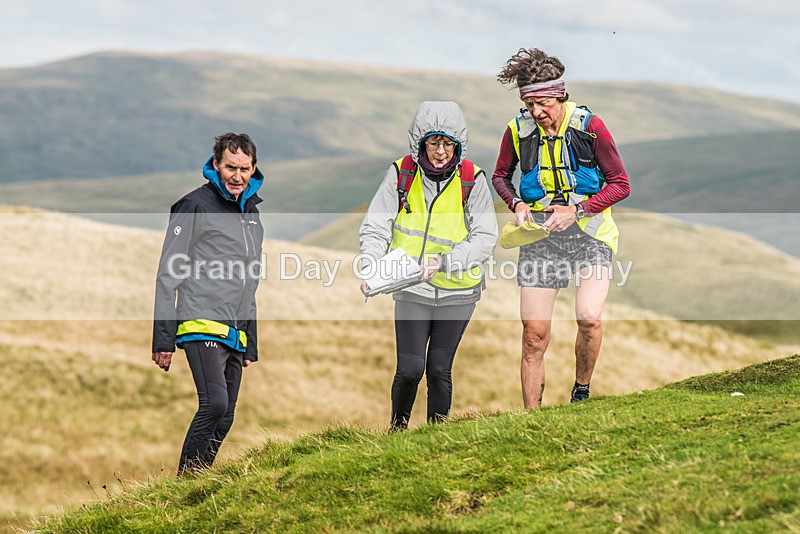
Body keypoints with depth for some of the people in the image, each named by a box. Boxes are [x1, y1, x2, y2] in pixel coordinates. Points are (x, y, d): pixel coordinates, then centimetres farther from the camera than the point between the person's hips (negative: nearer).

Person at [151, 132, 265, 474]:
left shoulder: (252, 214, 19)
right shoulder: (195, 206, -3)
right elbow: (168, 276, -5)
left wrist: (251, 344, 24)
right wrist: (163, 339, -10)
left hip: (235, 332, 7)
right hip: (202, 324, -7)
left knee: (224, 420, 5)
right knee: (214, 404, -22)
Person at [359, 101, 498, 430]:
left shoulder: (472, 179, -8)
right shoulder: (401, 174, -6)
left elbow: (485, 237, -7)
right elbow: (375, 228, -3)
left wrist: (443, 262, -21)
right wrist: (371, 270, -20)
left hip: (456, 290, 0)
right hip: (411, 289, 0)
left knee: (439, 369, 3)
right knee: (409, 369, -7)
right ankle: (397, 428, 18)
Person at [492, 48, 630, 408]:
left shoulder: (589, 127, -10)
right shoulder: (518, 131, -2)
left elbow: (620, 184, -4)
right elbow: (500, 176, 16)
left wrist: (577, 210, -15)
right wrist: (517, 204, -4)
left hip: (587, 229, -2)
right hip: (540, 233, 2)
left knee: (589, 317, -23)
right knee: (534, 336, -2)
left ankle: (581, 392, 3)